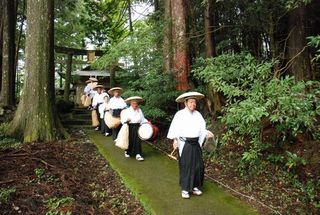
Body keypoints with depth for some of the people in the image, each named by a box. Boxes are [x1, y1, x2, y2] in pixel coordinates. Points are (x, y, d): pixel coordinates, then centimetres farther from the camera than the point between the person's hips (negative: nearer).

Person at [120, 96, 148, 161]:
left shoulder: (139, 111, 8)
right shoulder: (127, 111, -3)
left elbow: (143, 119, 11)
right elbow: (123, 119, -7)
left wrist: (147, 122, -4)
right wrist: (126, 121, -27)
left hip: (137, 127, 2)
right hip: (129, 127, -2)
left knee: (138, 140, -4)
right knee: (130, 140, 6)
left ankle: (138, 154, -3)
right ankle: (127, 152, 29)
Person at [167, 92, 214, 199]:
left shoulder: (198, 114, 6)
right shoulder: (180, 114, -7)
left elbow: (202, 128, 5)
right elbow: (175, 128, -12)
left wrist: (207, 133, -14)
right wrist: (175, 139, -23)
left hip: (196, 143, 5)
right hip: (184, 144, -5)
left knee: (198, 165, 9)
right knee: (185, 166, 1)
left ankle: (195, 187, 26)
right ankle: (185, 189, 14)